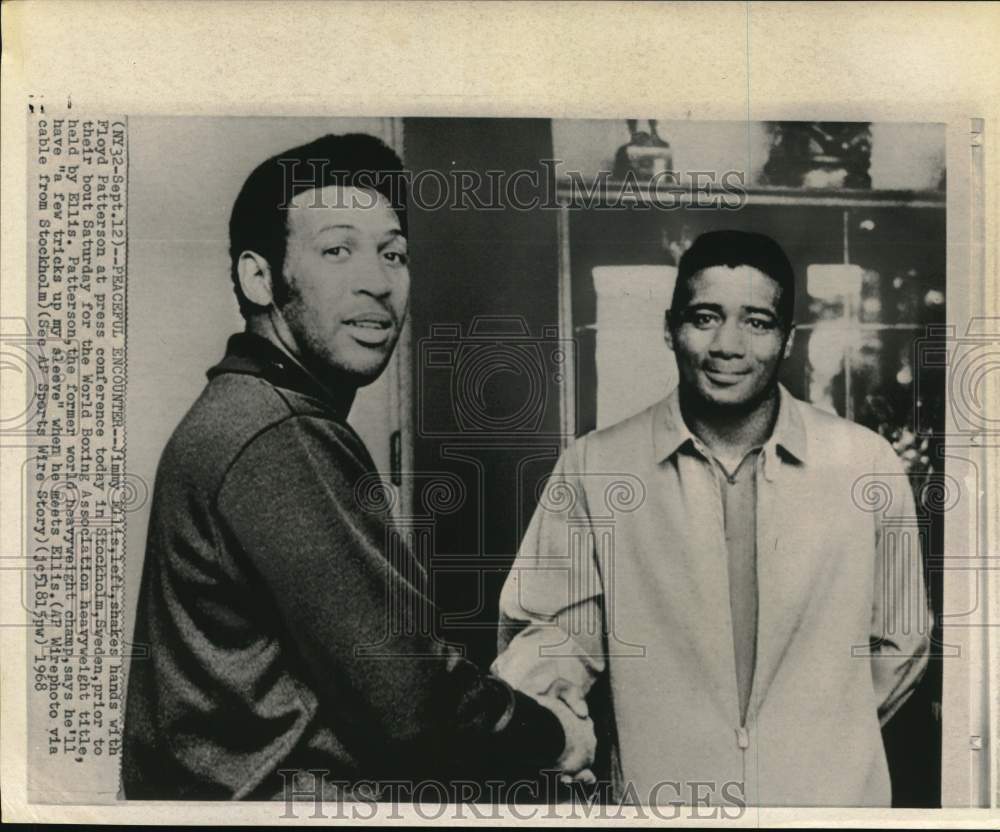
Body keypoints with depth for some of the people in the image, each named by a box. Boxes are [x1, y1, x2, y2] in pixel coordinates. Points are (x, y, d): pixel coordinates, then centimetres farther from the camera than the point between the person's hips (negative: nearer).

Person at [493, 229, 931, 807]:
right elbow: (558, 631, -5)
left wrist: (822, 748, 3)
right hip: (657, 794, 0)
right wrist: (502, 710, -21)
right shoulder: (591, 469, -13)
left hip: (832, 796, 1)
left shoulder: (868, 466, -9)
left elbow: (897, 642, 2)